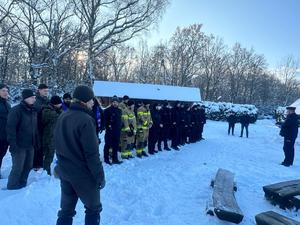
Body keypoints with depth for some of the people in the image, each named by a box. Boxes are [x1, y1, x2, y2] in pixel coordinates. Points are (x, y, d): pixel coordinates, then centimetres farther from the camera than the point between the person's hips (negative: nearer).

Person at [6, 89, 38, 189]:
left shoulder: (33, 111, 9)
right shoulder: (16, 110, -14)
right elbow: (10, 128, -18)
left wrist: (37, 141, 12)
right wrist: (13, 144, -22)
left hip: (30, 145, 7)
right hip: (19, 146, -7)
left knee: (28, 166, 15)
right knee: (18, 168, 2)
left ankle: (22, 184, 33)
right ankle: (12, 186, 22)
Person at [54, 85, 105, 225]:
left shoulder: (62, 117, 4)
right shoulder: (85, 120, -21)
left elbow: (58, 145, 12)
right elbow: (92, 153, -22)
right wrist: (100, 176, -14)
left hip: (64, 171, 7)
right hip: (83, 174, -7)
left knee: (66, 209, 19)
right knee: (93, 208, 14)